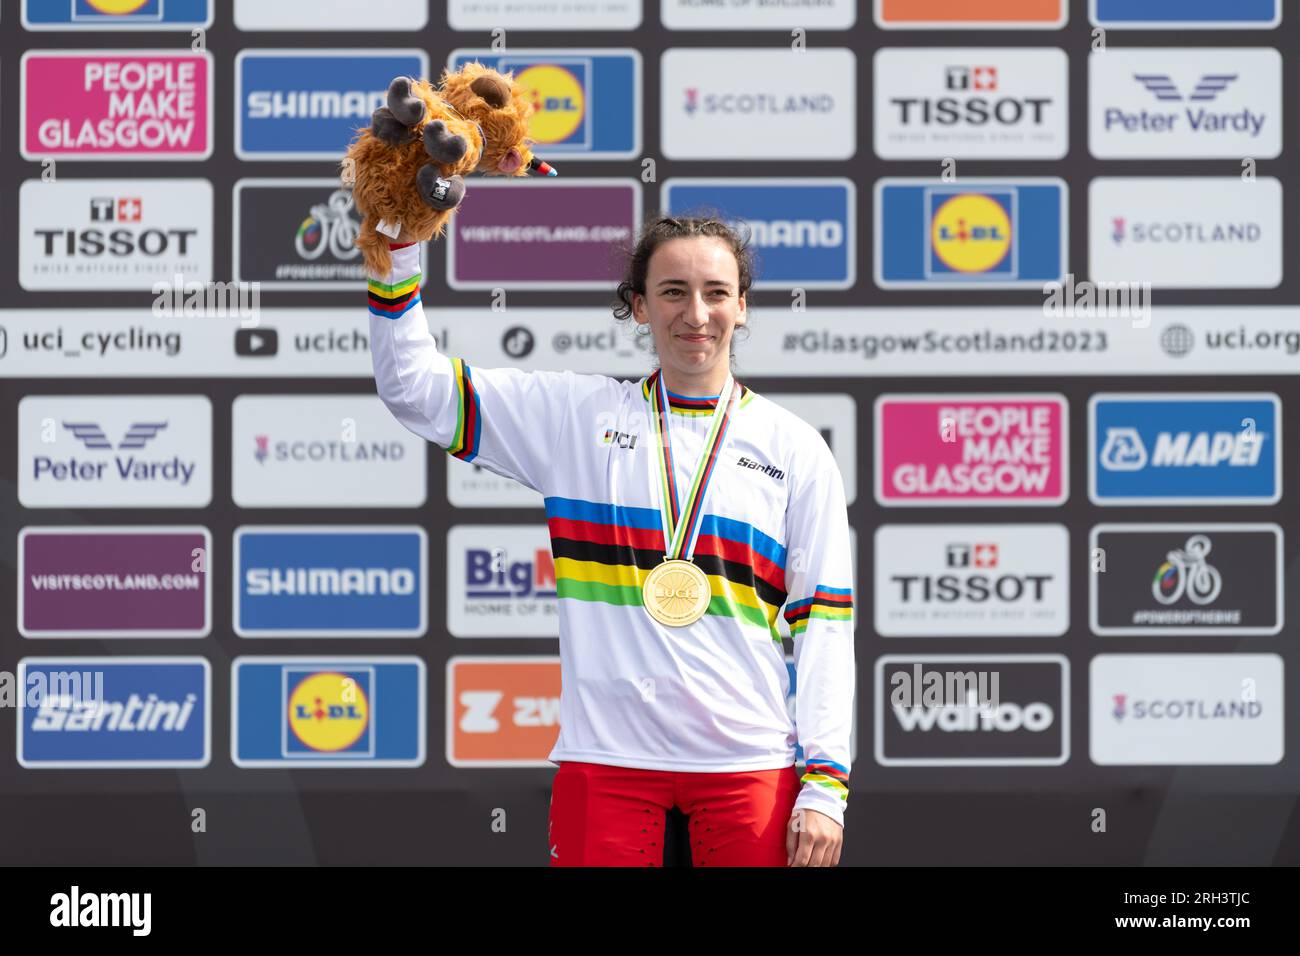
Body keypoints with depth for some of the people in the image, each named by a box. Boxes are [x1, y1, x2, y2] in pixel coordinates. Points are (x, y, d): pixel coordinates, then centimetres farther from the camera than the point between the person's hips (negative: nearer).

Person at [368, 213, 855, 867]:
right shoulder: (577, 415, 9)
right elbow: (412, 388, 10)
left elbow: (824, 621, 6)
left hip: (749, 766, 0)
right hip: (606, 758, 0)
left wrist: (826, 785, -2)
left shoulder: (795, 449, 8)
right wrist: (398, 243, -1)